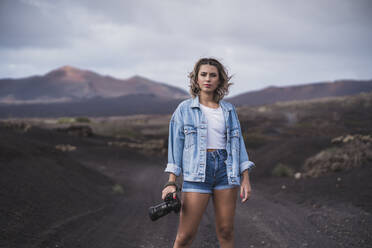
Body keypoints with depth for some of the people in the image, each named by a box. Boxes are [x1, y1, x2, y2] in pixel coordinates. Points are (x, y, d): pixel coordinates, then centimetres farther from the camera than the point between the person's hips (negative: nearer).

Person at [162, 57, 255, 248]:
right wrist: (171, 182, -5)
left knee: (226, 232, 6)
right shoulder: (185, 109, 4)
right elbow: (176, 144, 2)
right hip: (197, 172, -3)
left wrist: (245, 179, 5)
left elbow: (238, 143, 12)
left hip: (226, 170, 3)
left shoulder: (229, 110, 12)